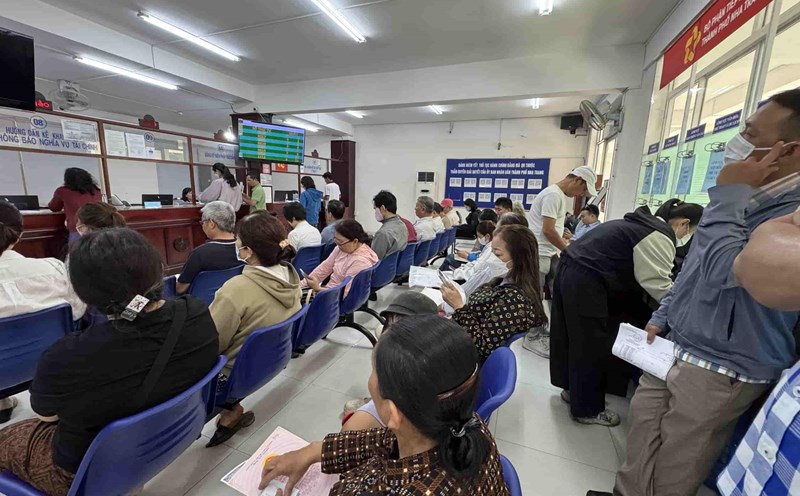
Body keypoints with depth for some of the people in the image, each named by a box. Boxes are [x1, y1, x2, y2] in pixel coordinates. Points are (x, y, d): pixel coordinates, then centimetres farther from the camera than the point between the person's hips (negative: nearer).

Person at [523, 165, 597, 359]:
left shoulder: (561, 195, 17)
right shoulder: (553, 194, -16)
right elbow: (548, 230, -21)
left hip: (545, 252, 10)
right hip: (538, 253, -10)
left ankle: (537, 331, 27)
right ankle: (533, 338, 7)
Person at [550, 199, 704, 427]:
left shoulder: (644, 223, 23)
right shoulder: (660, 237, -7)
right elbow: (658, 283, -9)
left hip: (570, 270, 10)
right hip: (585, 282, -10)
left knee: (574, 337, 20)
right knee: (591, 345, 4)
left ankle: (572, 389, 37)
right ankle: (588, 409, 20)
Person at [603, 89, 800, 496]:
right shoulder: (749, 198, 11)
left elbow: (724, 270, -33)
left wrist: (727, 195, -21)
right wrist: (662, 316, 13)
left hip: (721, 370, -8)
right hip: (674, 348, 8)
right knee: (641, 428, 20)